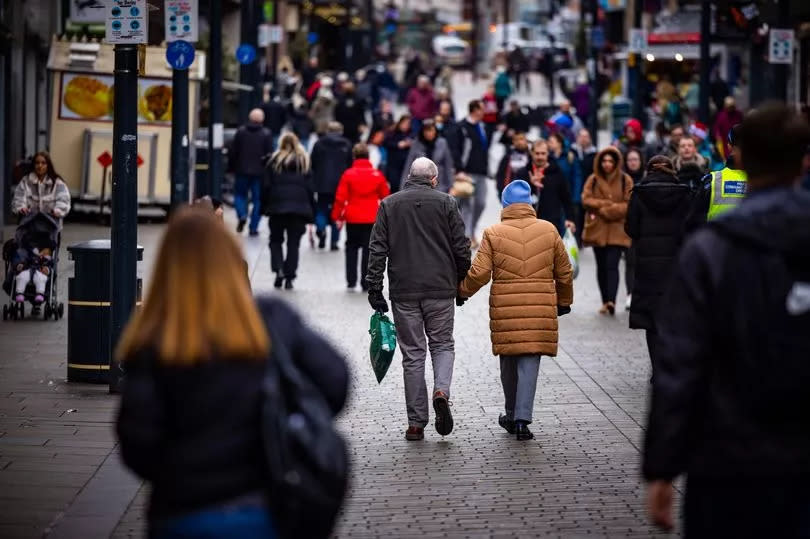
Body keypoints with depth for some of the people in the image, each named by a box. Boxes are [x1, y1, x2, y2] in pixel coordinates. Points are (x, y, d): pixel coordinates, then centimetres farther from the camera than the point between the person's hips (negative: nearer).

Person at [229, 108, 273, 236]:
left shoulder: (241, 131, -2)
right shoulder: (266, 134, -7)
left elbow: (233, 151, 1)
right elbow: (269, 154, -7)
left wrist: (232, 166, 13)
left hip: (242, 170, 1)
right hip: (260, 172, -1)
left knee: (240, 194, 17)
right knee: (258, 199, 7)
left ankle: (242, 215, -10)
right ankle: (253, 227, 3)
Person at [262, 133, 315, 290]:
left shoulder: (274, 161, 3)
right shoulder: (304, 162, 6)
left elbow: (267, 186, 1)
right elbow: (310, 188, 4)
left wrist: (265, 206, 6)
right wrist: (311, 212, 7)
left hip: (277, 206, -1)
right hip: (299, 206, 1)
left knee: (276, 240, 11)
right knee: (293, 242, 5)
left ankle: (278, 269, -10)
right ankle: (289, 277, 1)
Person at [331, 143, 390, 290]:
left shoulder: (348, 174, -6)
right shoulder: (377, 175, -1)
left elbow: (340, 197, -6)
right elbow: (386, 197, 8)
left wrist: (337, 216, 3)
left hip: (352, 218, 0)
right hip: (372, 218, 0)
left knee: (351, 248, 13)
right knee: (369, 250, 5)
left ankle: (351, 282, 8)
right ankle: (366, 284, 3)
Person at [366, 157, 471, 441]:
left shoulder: (389, 205, 4)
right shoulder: (446, 203, 0)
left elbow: (377, 250, 1)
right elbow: (461, 248, 0)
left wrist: (375, 289, 3)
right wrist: (462, 284, 12)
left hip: (404, 292, 1)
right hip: (441, 290, -1)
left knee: (412, 354, 6)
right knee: (443, 344, 14)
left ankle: (416, 423, 5)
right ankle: (441, 391, -15)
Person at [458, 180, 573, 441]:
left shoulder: (493, 234, -1)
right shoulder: (549, 231, 5)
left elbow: (479, 273, -5)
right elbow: (564, 272, 12)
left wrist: (462, 291, 14)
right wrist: (564, 301, 27)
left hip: (505, 310, 0)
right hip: (540, 310, 0)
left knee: (509, 361, 15)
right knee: (530, 362, 0)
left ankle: (512, 414, 28)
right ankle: (522, 419, -8)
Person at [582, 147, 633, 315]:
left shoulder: (625, 180, 0)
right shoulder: (593, 179, 7)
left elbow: (628, 205, -6)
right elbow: (586, 199, -1)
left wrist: (604, 209, -13)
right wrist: (606, 204, -13)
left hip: (617, 230, -3)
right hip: (597, 229, 3)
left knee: (612, 265, -14)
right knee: (601, 266, 8)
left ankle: (611, 301, -22)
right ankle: (605, 301, 16)